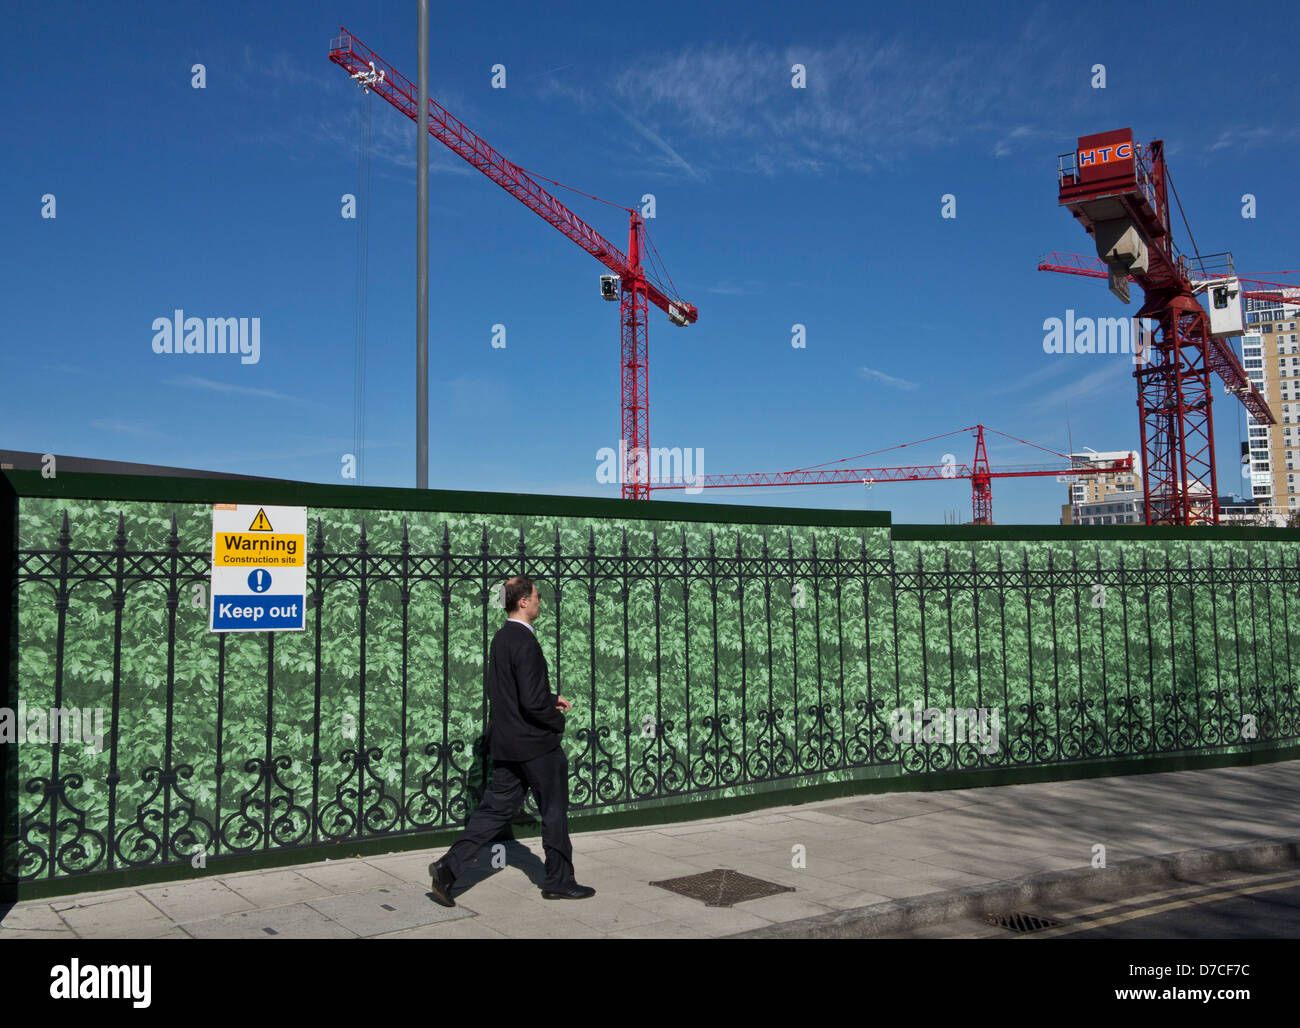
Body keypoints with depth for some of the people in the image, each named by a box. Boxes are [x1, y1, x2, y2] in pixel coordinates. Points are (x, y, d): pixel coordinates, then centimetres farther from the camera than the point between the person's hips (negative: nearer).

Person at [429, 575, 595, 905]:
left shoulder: (501, 638, 9)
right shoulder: (525, 642, -21)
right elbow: (532, 701, -26)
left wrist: (552, 699, 14)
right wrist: (558, 720, -9)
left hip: (505, 742, 8)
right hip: (534, 744, -8)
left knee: (495, 808, 12)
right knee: (554, 812, 7)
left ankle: (448, 866, 4)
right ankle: (559, 881, 19)